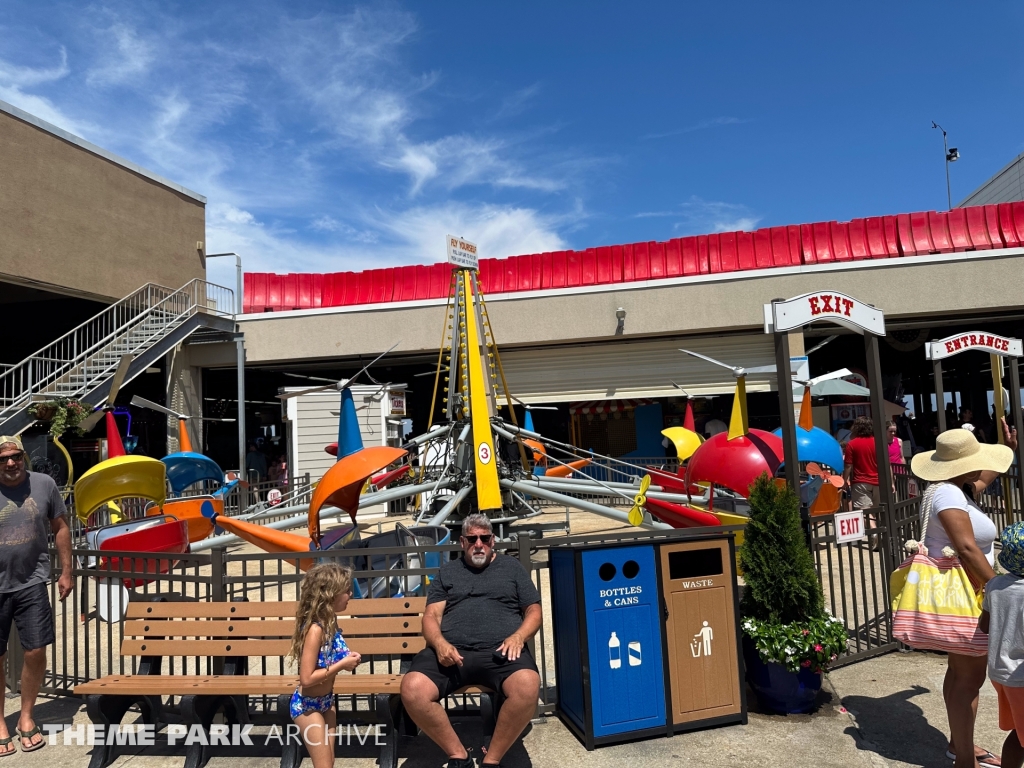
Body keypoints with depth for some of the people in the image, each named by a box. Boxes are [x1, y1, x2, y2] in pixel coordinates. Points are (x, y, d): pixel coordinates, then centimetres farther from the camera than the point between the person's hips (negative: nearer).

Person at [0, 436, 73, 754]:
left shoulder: (44, 485, -4)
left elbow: (60, 528, 5)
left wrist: (66, 572, 5)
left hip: (31, 584, 1)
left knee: (36, 653, 5)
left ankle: (26, 716, 26)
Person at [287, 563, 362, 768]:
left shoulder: (330, 622, -3)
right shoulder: (315, 629, -28)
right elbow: (307, 679, -30)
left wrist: (347, 659, -5)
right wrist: (342, 665, -24)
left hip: (326, 701, 8)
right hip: (306, 705, -8)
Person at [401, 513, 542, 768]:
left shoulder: (511, 567, 20)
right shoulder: (447, 572, 23)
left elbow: (533, 610, 16)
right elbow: (431, 616, 13)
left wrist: (518, 636, -6)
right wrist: (439, 643, -9)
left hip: (500, 651, -1)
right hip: (451, 652, 2)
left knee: (527, 686, -34)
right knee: (412, 689, -28)